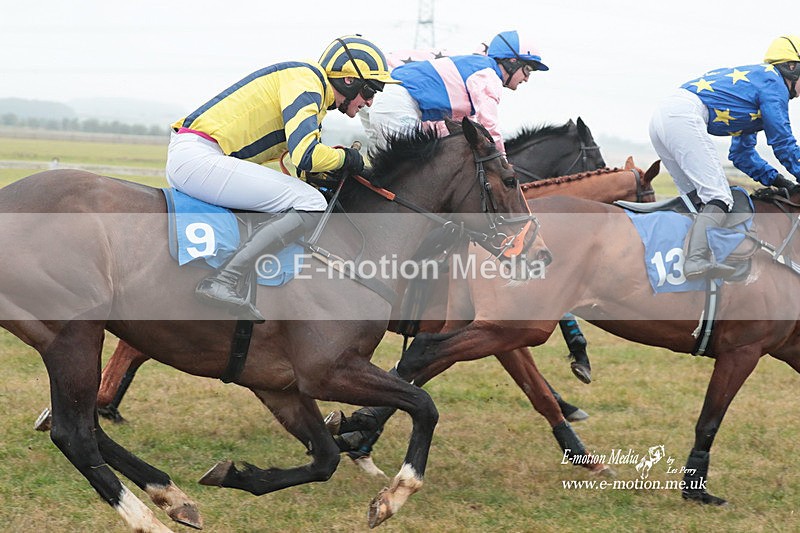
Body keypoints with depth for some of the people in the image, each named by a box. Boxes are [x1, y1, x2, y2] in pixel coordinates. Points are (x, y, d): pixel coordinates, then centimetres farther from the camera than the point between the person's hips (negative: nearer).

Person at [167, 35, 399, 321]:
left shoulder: (314, 90, 21)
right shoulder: (306, 78, -9)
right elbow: (306, 155, -22)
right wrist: (345, 158, -4)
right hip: (197, 155, -11)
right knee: (309, 203, -18)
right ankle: (226, 280, -27)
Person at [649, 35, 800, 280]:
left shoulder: (753, 78, 33)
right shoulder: (773, 83, 5)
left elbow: (742, 154, 34)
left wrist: (777, 180, 27)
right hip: (684, 115, -10)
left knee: (695, 198, 15)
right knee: (719, 197, -17)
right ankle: (697, 260, -34)